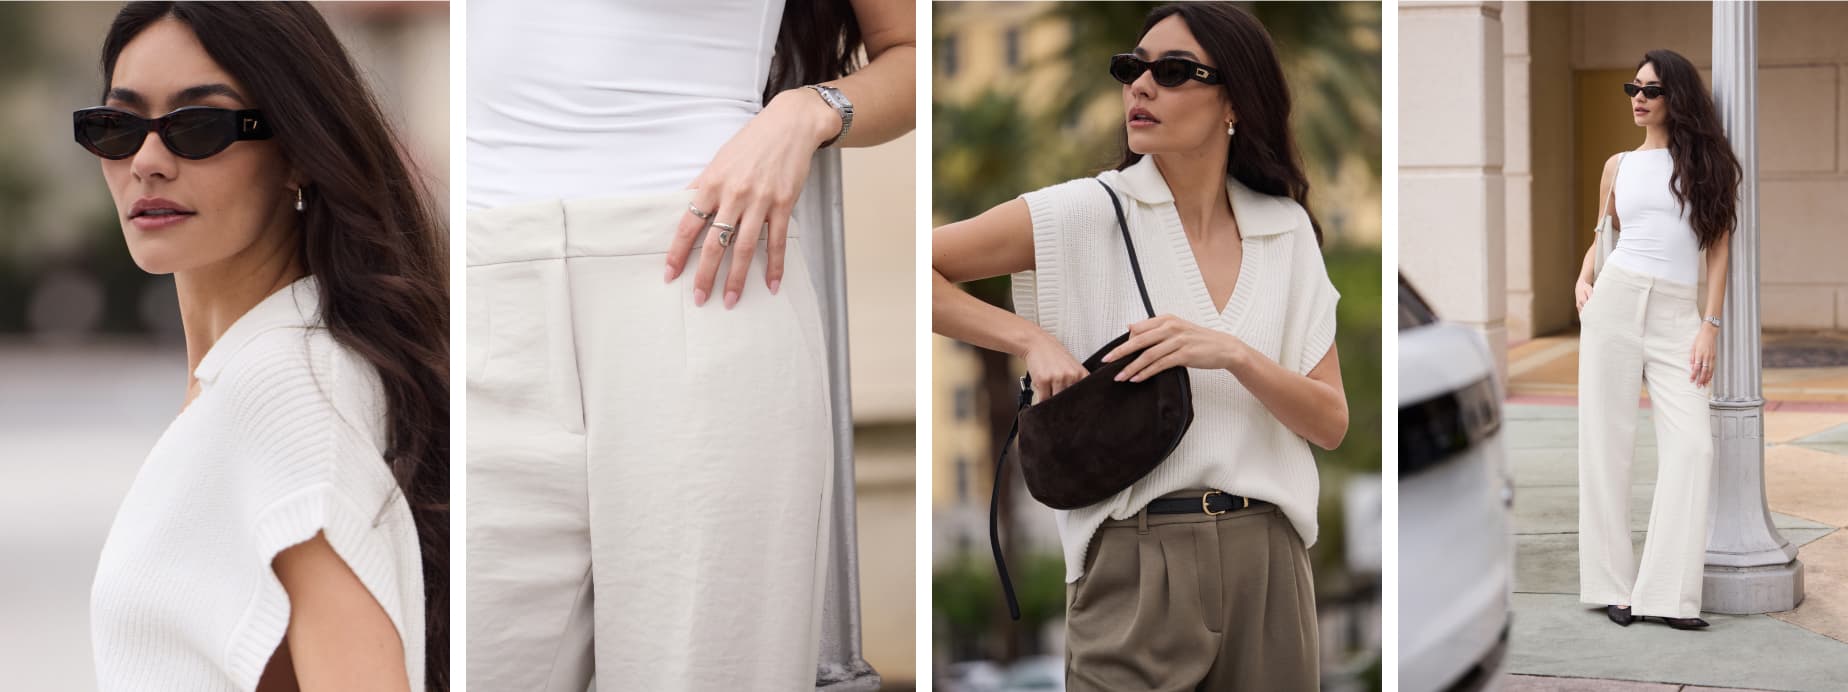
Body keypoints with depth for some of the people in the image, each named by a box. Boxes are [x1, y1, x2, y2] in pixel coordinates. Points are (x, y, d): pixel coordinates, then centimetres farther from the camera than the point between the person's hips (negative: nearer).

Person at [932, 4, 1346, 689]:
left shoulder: (1288, 228, 7)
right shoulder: (1089, 211, -3)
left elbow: (1330, 422, 2)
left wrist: (1233, 354, -14)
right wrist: (1030, 337, -14)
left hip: (1267, 558, 3)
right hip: (1136, 562, -3)